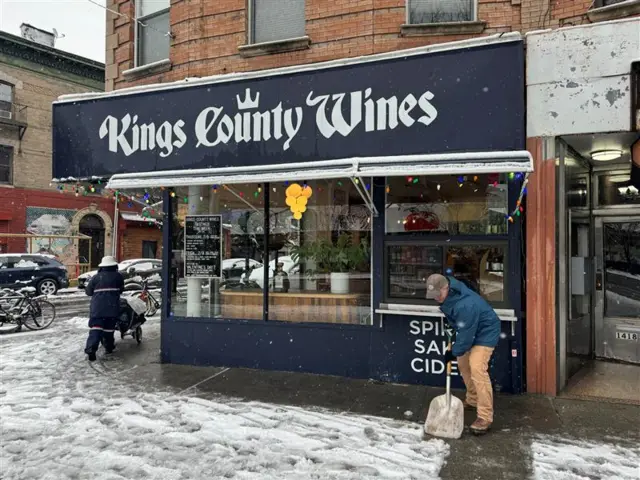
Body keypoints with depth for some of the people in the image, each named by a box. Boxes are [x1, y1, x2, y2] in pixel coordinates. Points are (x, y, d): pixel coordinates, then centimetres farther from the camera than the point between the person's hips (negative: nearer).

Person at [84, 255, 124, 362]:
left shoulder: (96, 277, 8)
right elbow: (121, 289, 15)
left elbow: (88, 291, 12)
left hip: (97, 307, 0)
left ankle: (91, 349, -18)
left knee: (95, 328, -5)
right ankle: (109, 347, 24)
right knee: (109, 328, 13)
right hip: (112, 307, 0)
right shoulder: (118, 276, 6)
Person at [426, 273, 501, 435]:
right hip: (469, 331, 10)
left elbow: (466, 334, -30)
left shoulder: (465, 305, -38)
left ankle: (485, 417, -16)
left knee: (477, 368, -20)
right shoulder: (447, 294, -10)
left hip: (486, 332, -9)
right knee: (463, 364, 15)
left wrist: (454, 352, -16)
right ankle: (473, 400, 35)